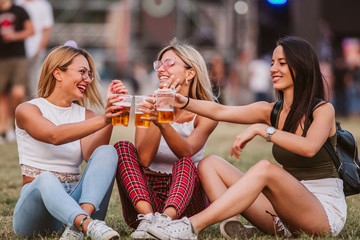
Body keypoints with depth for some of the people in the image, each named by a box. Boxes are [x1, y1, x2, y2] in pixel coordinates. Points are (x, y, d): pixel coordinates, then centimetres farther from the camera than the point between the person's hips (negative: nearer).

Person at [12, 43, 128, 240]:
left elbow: (91, 154, -6)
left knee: (107, 152, -21)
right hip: (36, 196, -4)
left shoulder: (85, 116, 16)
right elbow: (55, 136, -22)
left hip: (75, 201, 4)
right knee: (46, 179, -38)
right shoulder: (27, 110, 2)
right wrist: (103, 120, -35)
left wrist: (111, 113, -20)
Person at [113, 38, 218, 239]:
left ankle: (166, 219, -54)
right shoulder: (150, 105, 4)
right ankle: (148, 216, -41)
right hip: (145, 195, 2)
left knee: (185, 163, -29)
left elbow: (186, 152, -21)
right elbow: (144, 158, -13)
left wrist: (163, 123, -40)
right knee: (123, 147, -19)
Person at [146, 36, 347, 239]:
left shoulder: (323, 110, -5)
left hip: (327, 212, -6)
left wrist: (261, 129, -27)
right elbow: (220, 111, -3)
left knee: (265, 168, -34)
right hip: (284, 214, 6)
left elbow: (310, 147, -27)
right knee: (210, 164, -2)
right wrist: (185, 102, -19)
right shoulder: (270, 112, 11)